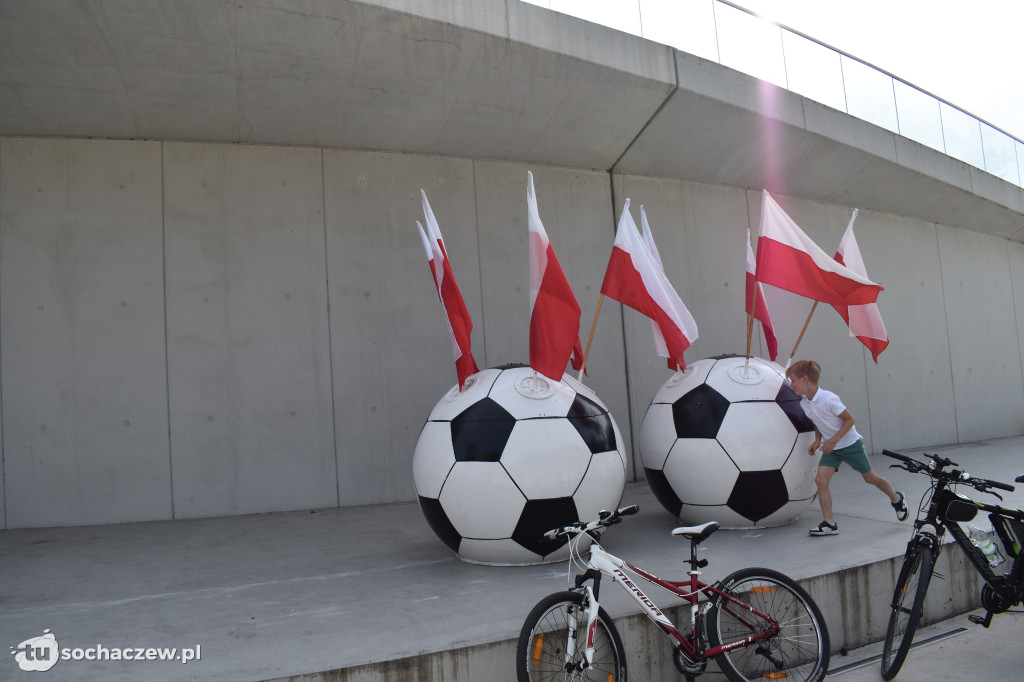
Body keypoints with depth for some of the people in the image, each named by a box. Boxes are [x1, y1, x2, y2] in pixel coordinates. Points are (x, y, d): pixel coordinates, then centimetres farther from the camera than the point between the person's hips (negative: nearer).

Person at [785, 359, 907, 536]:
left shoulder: (828, 399, -26)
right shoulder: (804, 403, -3)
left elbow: (849, 419, -18)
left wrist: (833, 440, -25)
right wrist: (817, 441, -1)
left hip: (850, 444, -6)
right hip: (831, 448, 6)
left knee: (870, 478, 12)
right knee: (820, 480, -11)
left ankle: (897, 498, 41)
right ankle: (829, 523, -6)